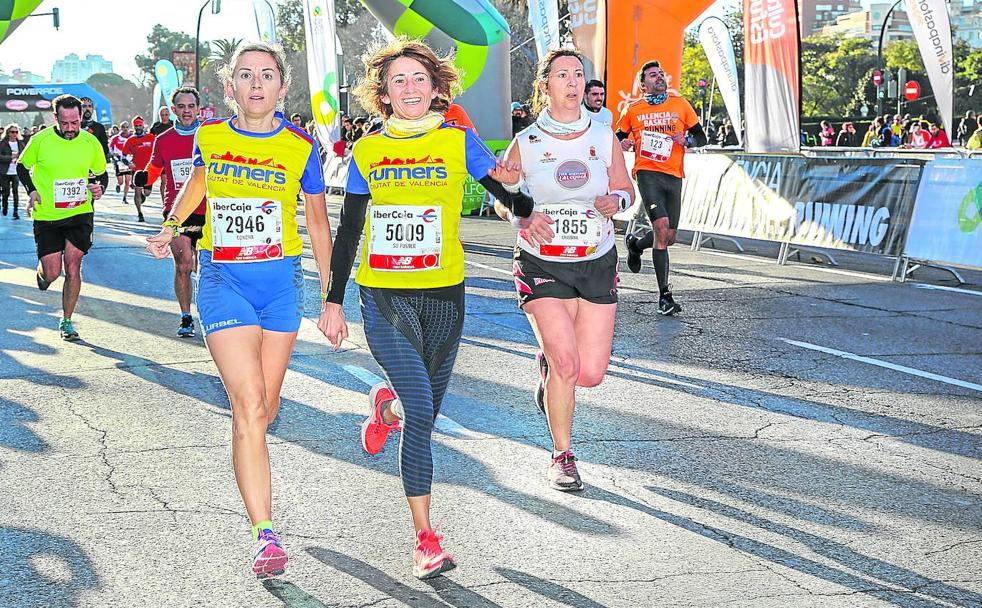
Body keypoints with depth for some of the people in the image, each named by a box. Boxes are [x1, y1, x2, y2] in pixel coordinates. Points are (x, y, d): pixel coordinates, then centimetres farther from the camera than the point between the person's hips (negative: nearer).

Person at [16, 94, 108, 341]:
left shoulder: (91, 142, -3)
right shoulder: (40, 141, -8)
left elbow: (102, 174, 12)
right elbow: (22, 166, 9)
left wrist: (100, 187, -10)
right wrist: (32, 191, -6)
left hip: (80, 213, 1)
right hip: (46, 216, -1)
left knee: (73, 267, -6)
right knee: (52, 272, -3)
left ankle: (67, 321, 9)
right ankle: (42, 272, 37)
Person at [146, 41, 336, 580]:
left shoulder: (300, 148, -3)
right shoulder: (209, 135, -1)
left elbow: (317, 221, 8)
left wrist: (331, 296, 9)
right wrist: (171, 227, 10)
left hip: (281, 280, 1)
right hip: (223, 279, -1)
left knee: (264, 408, 10)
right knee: (248, 405, -14)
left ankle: (249, 466, 44)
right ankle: (265, 535, -14)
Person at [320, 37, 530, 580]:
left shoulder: (459, 142, 1)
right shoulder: (367, 151, 5)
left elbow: (510, 194, 5)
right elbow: (348, 231, 10)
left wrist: (524, 205, -17)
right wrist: (333, 300, 7)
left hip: (443, 296, 1)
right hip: (383, 297, -1)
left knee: (425, 410, 12)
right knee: (420, 412, -14)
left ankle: (386, 403, 51)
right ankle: (426, 540, -7)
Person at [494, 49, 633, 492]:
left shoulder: (604, 137, 3)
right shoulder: (525, 144, -2)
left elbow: (626, 189, 11)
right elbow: (501, 199, 8)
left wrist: (616, 199, -13)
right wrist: (523, 217, -14)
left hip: (597, 264, 2)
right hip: (541, 267, -2)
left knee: (590, 374, -3)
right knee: (565, 362, -17)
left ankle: (547, 363, 35)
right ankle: (562, 457, 3)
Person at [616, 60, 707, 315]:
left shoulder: (680, 105, 9)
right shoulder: (632, 110, 6)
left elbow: (701, 137, 13)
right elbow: (618, 137, 19)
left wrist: (687, 141, -9)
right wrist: (622, 144, -5)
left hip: (674, 176, 3)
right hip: (648, 173, -3)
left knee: (669, 237, 5)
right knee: (661, 227, -21)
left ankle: (636, 245, 40)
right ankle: (664, 295, -16)